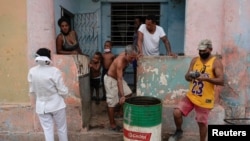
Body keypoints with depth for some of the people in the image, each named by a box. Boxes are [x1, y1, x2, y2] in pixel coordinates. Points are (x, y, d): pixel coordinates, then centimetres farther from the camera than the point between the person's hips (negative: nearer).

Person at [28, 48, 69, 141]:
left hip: (41, 106, 3)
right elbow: (63, 91, -16)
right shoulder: (54, 71, -20)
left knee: (48, 130, 13)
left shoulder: (32, 72, -8)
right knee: (61, 128, 16)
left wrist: (33, 103, 21)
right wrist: (64, 96, 6)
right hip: (56, 104, -3)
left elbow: (32, 90, 5)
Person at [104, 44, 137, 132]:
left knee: (128, 94, 6)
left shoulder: (126, 55, -12)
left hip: (118, 77, 8)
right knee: (112, 103, -3)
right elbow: (119, 80, -36)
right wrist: (122, 96, -38)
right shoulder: (120, 62, -34)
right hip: (110, 79, -8)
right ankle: (113, 125, 8)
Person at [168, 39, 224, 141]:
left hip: (205, 99, -4)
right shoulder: (195, 60, 6)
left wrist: (206, 78, -29)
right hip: (191, 96, 4)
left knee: (202, 123, 9)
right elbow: (187, 77, 4)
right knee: (177, 113, -8)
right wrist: (189, 75, -20)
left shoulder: (216, 62, -7)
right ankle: (178, 131, 19)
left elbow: (221, 81, -14)